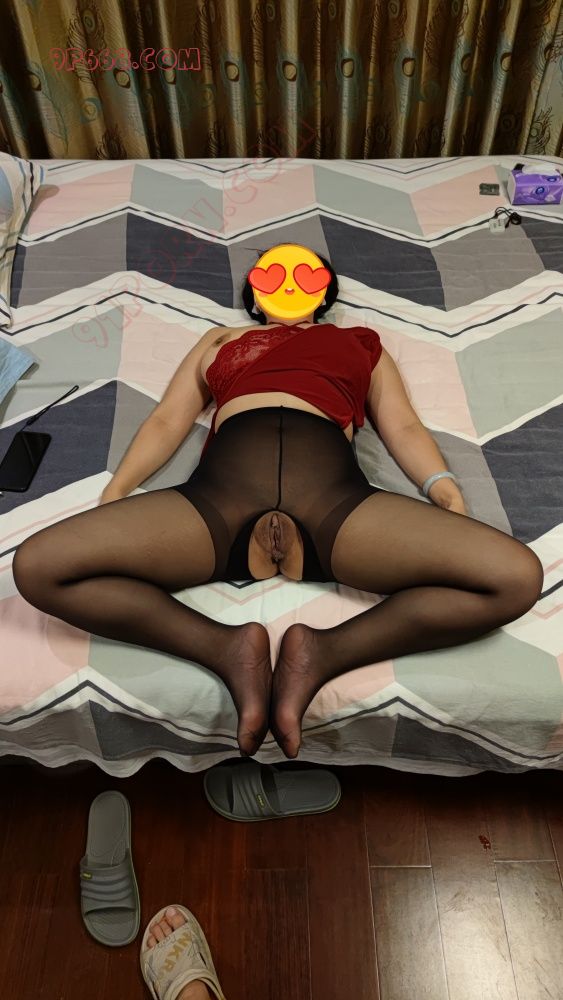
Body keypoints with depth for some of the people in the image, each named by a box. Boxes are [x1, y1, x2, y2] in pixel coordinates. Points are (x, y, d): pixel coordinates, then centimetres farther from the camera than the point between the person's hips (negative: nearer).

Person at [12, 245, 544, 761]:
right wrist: (115, 492, 8)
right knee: (37, 564, -20)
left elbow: (403, 427, 22)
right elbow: (167, 420, 26)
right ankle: (227, 648, -14)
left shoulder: (361, 341, 35)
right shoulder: (220, 339, 38)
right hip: (221, 485, 1)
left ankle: (321, 655, -16)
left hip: (333, 490, 0)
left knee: (517, 575, -22)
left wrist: (442, 486, 1)